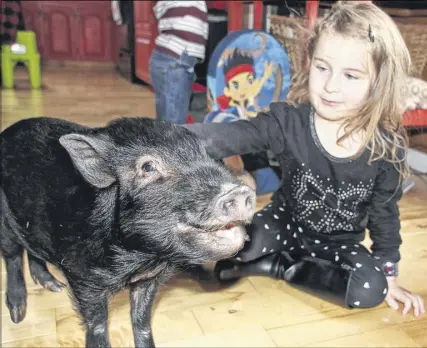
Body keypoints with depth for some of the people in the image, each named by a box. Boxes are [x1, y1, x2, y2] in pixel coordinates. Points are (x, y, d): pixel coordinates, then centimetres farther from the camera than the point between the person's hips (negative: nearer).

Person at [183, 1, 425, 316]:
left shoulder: (387, 147, -17)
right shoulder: (289, 120, -22)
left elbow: (385, 214, -4)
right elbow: (232, 135, -36)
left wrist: (388, 276, 2)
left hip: (340, 244, 2)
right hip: (286, 223, -2)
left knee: (370, 290, -25)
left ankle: (279, 266, -8)